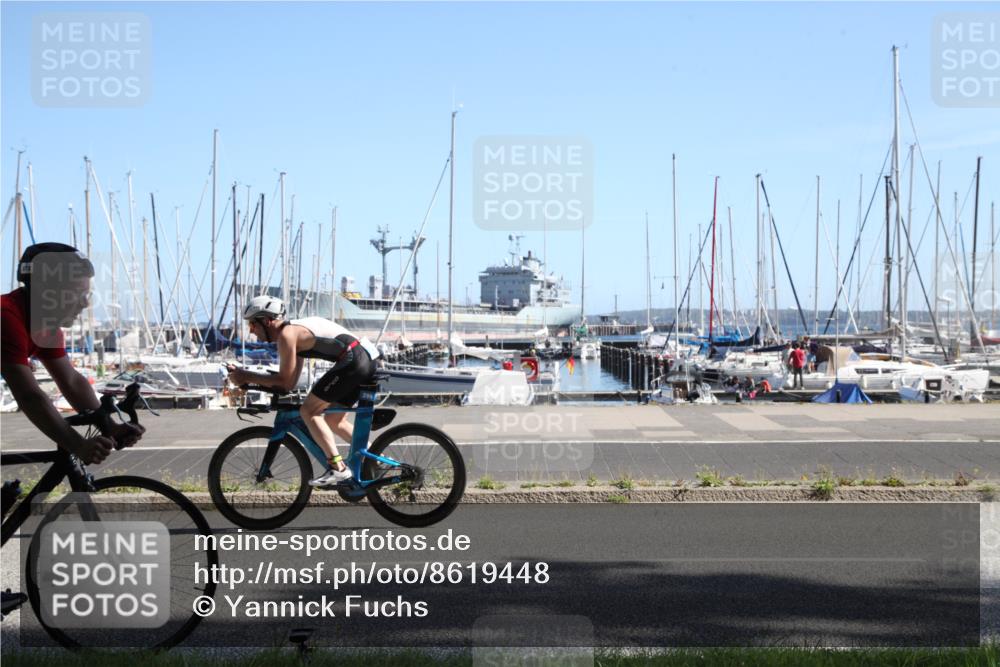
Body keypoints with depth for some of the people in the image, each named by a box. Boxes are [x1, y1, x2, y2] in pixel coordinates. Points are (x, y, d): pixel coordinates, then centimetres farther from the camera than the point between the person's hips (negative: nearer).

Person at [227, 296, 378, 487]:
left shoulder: (286, 334, -8)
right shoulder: (296, 331, 21)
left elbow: (285, 383, -9)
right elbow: (291, 383, 21)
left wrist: (246, 377, -1)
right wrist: (247, 378, 16)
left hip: (353, 361, -10)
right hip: (367, 359, 10)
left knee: (308, 411, -5)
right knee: (334, 421, 19)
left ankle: (338, 468, -9)